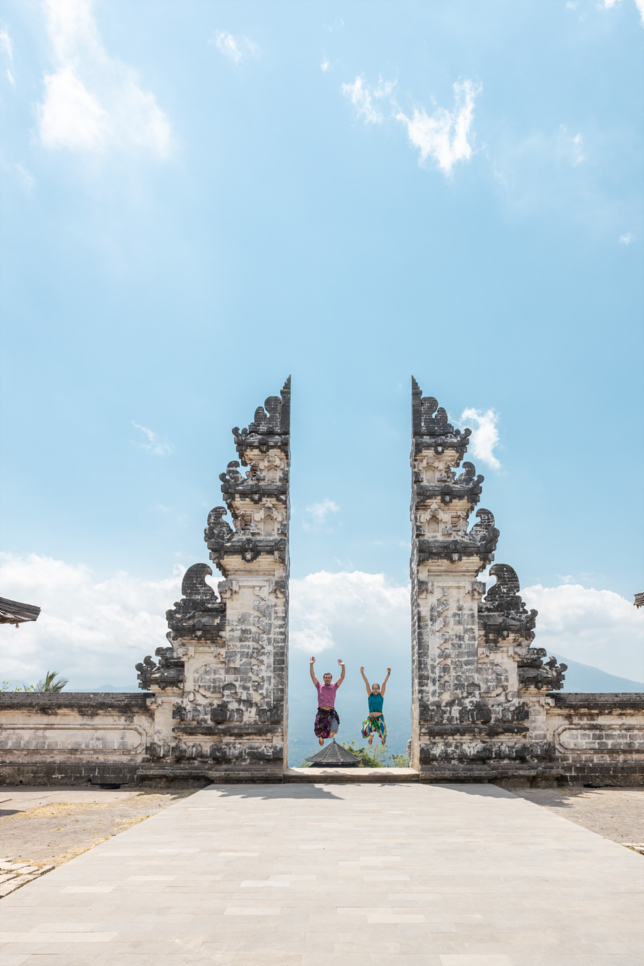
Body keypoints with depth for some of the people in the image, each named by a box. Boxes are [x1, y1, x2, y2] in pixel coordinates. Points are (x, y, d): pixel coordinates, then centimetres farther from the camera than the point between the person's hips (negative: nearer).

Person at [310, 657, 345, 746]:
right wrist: (311, 665, -6)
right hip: (321, 711, 0)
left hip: (331, 712, 0)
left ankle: (331, 733, 28)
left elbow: (342, 677, 3)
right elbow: (312, 676, 5)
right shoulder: (319, 686, 12)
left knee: (334, 731, -11)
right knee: (319, 732, -5)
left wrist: (343, 666, -9)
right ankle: (321, 737, 34)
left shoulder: (334, 687, 12)